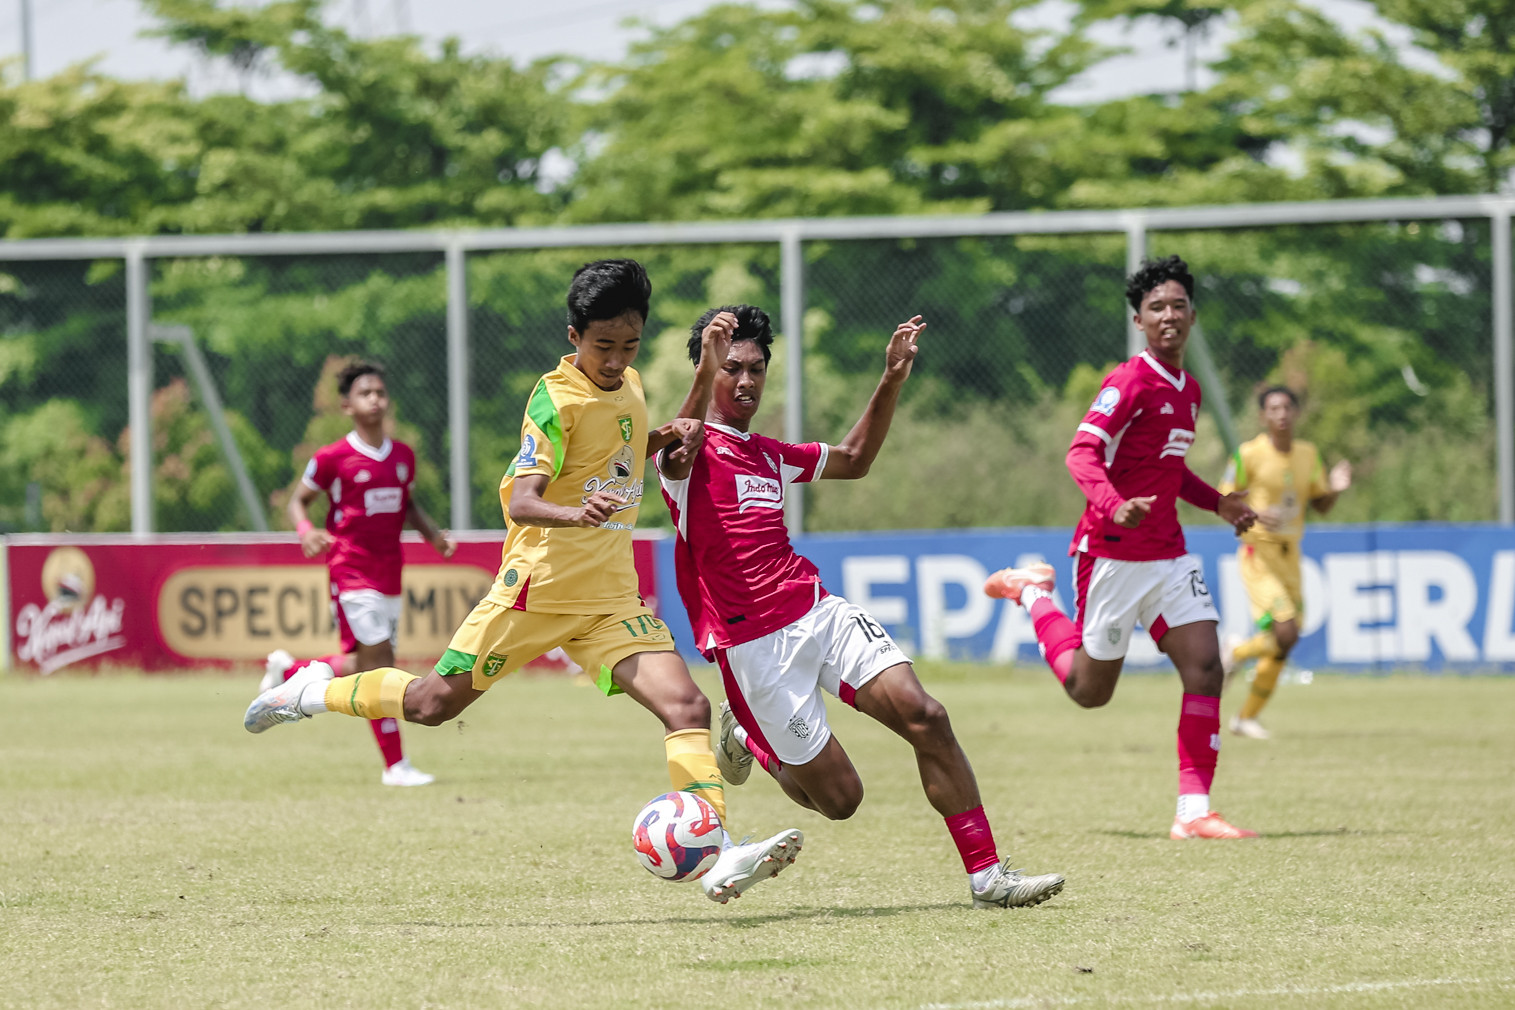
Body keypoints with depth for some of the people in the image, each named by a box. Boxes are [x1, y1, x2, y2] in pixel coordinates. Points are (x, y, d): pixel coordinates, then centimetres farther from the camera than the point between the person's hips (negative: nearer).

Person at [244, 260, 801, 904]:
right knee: (434, 703, 5)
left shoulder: (628, 386, 8)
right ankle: (314, 693, 31)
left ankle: (718, 859, -23)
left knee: (687, 706, -15)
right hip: (538, 586, -6)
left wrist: (673, 436, 11)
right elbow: (521, 500, -25)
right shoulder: (557, 399, -14)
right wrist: (575, 514, -45)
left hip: (611, 598, 6)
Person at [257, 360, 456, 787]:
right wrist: (306, 531, -18)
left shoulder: (403, 456, 9)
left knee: (363, 665, 11)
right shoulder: (333, 458, -7)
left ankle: (288, 671, 35)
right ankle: (395, 765, -8)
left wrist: (433, 533, 7)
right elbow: (298, 500, 3)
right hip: (351, 573, -7)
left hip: (389, 575, 7)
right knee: (379, 664, -12)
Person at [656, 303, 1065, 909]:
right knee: (839, 798, -3)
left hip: (817, 611, 6)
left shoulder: (770, 455, 20)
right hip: (754, 647, -6)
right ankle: (747, 740, 28)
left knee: (925, 718, -15)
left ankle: (986, 875, -11)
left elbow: (853, 460, 35)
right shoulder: (691, 451, -4)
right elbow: (674, 455, -29)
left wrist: (892, 380, 22)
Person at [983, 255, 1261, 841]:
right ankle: (1031, 593, 34)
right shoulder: (1131, 382, -14)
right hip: (1113, 555, -7)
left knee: (1205, 670, -10)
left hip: (1168, 557, 7)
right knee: (1090, 690, 7)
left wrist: (1217, 503, 18)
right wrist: (1113, 506, -42)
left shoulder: (1188, 390, 13)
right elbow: (1083, 453, -25)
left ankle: (1193, 813, -9)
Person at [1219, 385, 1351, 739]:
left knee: (1283, 647, 6)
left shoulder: (1308, 454, 8)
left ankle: (1247, 717, 21)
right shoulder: (1249, 454, -10)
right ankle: (1235, 654, 11)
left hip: (1290, 556, 6)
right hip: (1258, 554, -6)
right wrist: (1254, 516, -25)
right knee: (1284, 633, -20)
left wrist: (1335, 487, -9)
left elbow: (1321, 505, 13)